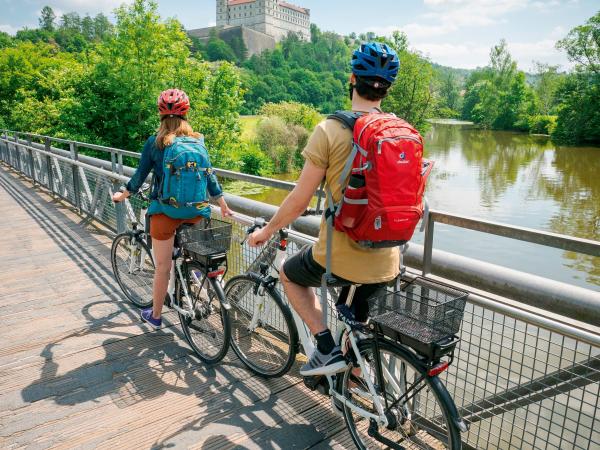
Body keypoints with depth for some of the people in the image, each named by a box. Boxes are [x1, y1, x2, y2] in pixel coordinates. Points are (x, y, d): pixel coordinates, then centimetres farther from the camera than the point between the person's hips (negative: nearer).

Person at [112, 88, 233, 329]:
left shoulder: (154, 142, -3)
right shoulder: (198, 140, 3)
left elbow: (140, 175, 4)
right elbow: (208, 173, 5)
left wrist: (122, 194, 22)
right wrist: (222, 203, 14)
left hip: (165, 210, -2)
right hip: (196, 210, 3)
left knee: (162, 267, 8)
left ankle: (155, 316, 24)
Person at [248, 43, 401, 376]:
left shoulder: (330, 130, -14)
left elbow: (300, 200, -11)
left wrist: (267, 231, 6)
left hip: (340, 257, -5)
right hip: (387, 263, 5)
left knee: (290, 275, 26)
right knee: (355, 315, 32)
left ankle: (327, 349, 16)